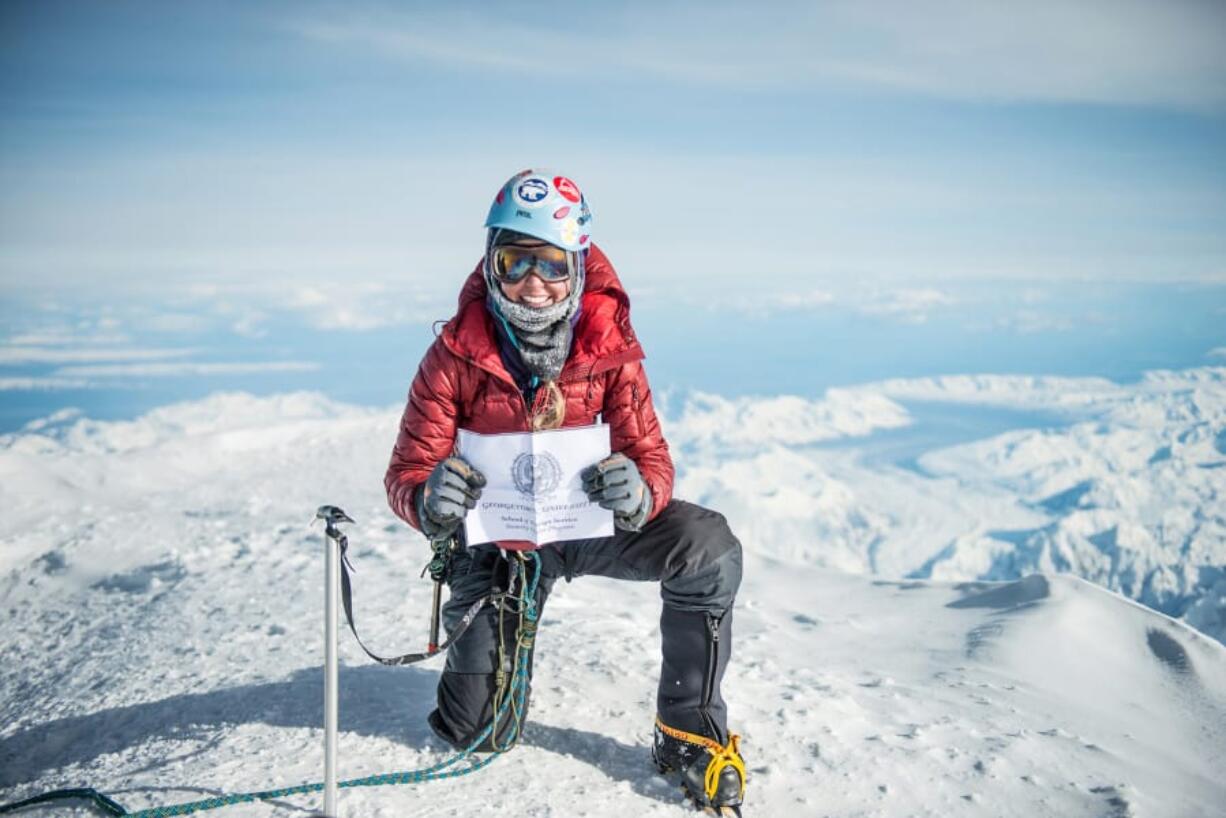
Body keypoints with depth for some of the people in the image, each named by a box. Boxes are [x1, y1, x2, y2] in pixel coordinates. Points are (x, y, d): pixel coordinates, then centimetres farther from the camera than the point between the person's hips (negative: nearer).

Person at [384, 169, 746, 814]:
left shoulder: (609, 345, -17)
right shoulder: (456, 355, -20)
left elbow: (650, 454, -16)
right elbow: (407, 472, -17)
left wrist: (640, 491, -41)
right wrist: (430, 502, -42)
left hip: (588, 519, 1)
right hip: (495, 536, 0)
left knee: (709, 548, -28)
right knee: (471, 736, 4)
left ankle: (688, 735, -7)